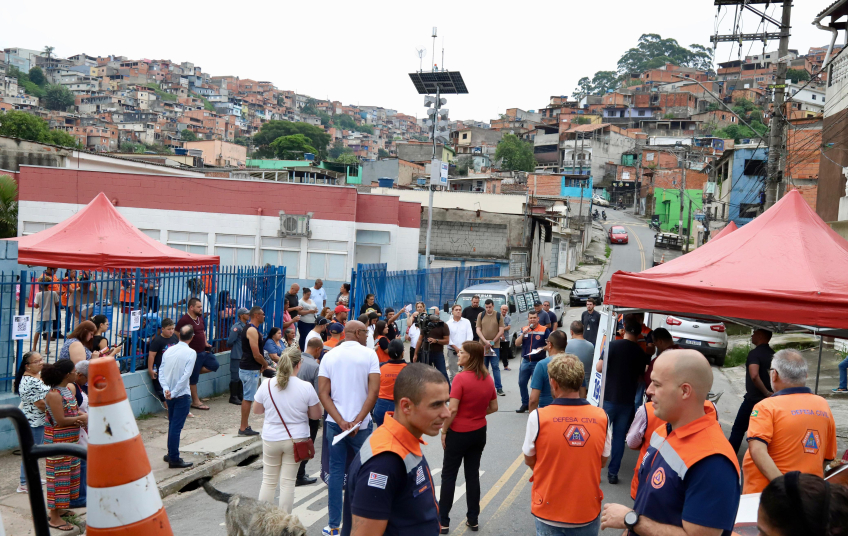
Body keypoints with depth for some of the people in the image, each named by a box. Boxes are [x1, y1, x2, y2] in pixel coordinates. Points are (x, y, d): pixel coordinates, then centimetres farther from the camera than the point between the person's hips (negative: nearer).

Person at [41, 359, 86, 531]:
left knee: (69, 472, 18)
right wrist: (80, 418, -12)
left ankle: (60, 507, 33)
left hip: (71, 437, 9)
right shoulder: (54, 394, -23)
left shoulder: (70, 388, 4)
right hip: (58, 439, -9)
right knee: (59, 475, -2)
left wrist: (83, 415, -9)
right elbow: (60, 420, -24)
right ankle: (54, 517, 7)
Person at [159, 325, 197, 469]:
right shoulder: (191, 352, -12)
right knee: (176, 427, -2)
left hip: (169, 394, 6)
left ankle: (171, 454, 28)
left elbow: (161, 371, -1)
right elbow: (186, 375, -19)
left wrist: (166, 389, -9)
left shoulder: (168, 351, 4)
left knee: (172, 425, 18)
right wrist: (174, 392, -15)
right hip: (182, 395, -6)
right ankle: (174, 459, 4)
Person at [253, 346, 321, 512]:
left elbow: (256, 410, 6)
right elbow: (316, 414, -4)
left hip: (271, 439, 2)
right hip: (295, 439, -1)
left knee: (268, 481, 15)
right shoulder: (306, 387, -13)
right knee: (288, 482, 7)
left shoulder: (267, 385, -7)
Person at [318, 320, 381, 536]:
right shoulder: (369, 354, -6)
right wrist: (357, 421, -14)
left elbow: (323, 393, -4)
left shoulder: (329, 356, 3)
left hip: (335, 422, 3)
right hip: (361, 424, -2)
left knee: (336, 472, 9)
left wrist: (341, 422, -10)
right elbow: (374, 391, -15)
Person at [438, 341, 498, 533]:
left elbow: (452, 410, -22)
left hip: (459, 433, -5)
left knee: (449, 475, 8)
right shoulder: (488, 379, -1)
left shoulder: (461, 378, -20)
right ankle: (473, 519, 23)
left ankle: (443, 521, 14)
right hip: (479, 432, 6)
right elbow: (493, 407, 6)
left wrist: (444, 431, -11)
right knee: (473, 474, 15)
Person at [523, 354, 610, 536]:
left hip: (550, 513, -2)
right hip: (588, 512, 2)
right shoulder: (602, 417, -11)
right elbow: (602, 461, 3)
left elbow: (529, 461, -3)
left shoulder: (538, 417, -18)